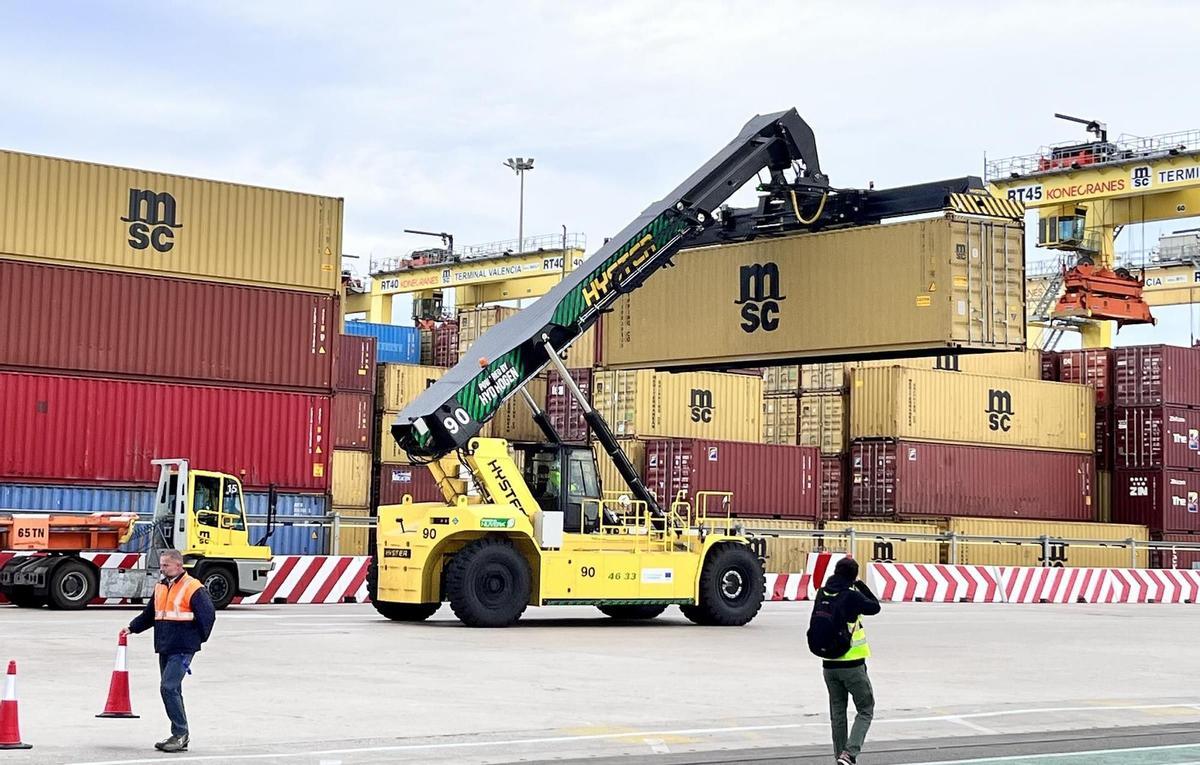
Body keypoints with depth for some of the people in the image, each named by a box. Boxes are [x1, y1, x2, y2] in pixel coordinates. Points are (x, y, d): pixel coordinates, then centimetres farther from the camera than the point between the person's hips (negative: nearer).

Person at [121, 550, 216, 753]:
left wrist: (198, 638, -4)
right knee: (171, 690, 10)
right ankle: (180, 736, 17)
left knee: (169, 687, -16)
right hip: (164, 648, 8)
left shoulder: (193, 588, -10)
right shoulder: (160, 588, 15)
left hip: (182, 649, -8)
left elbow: (208, 614, -10)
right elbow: (149, 614, 24)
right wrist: (132, 628, 13)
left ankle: (180, 734, -10)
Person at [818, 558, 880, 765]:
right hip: (852, 665, -6)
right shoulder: (851, 596, -16)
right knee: (865, 711, 6)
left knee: (837, 713, 15)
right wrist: (862, 586, 8)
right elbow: (875, 607, -2)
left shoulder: (823, 594, 1)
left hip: (830, 664, 6)